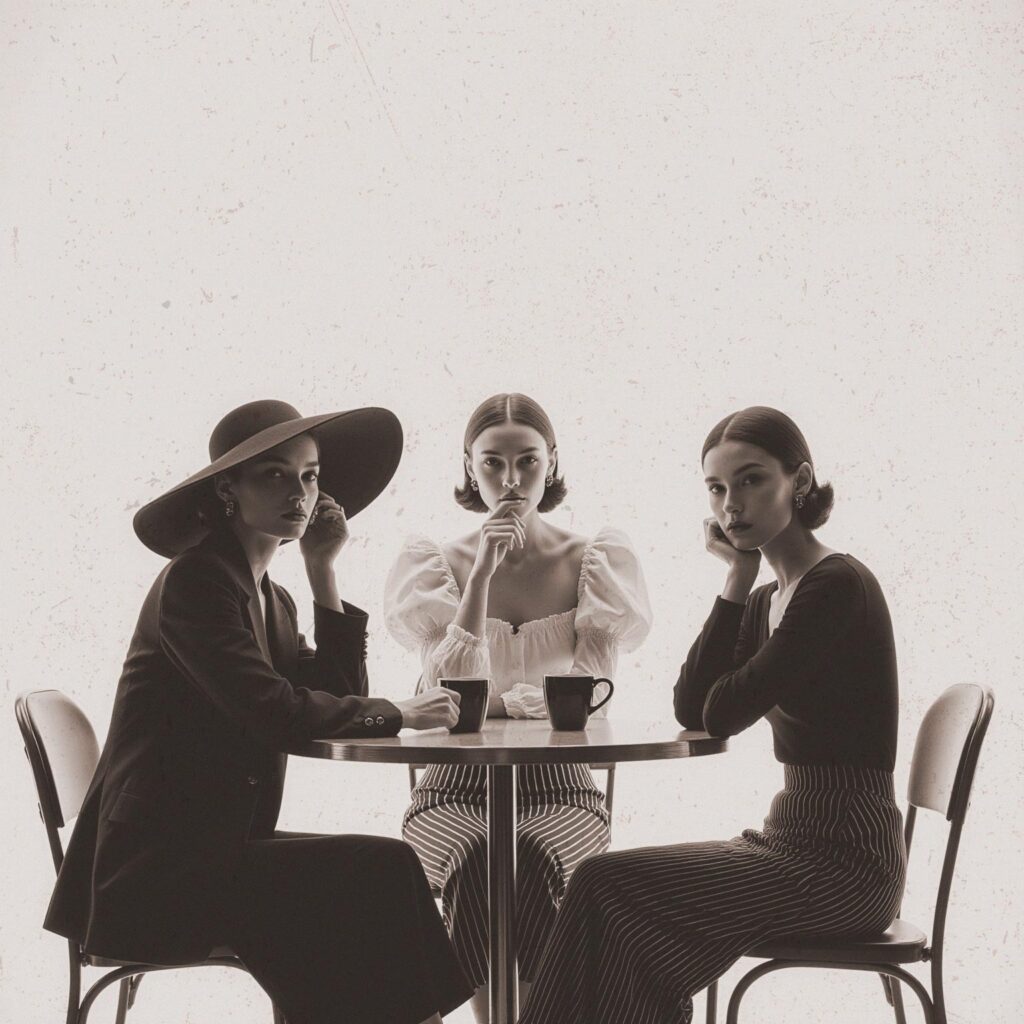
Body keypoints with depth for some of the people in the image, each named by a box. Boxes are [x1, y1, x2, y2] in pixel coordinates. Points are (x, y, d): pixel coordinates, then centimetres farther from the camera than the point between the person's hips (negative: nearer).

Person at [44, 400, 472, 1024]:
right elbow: (276, 712, -22)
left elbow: (340, 695, 5)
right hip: (155, 873, -9)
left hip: (215, 853, 9)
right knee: (383, 870, -18)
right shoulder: (194, 582, -12)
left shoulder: (272, 600, 15)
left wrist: (324, 573, 4)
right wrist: (398, 714, -12)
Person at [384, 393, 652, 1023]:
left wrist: (497, 699, -11)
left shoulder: (597, 562, 7)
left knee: (532, 860, -33)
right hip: (455, 789, 0)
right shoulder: (435, 564, 7)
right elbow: (451, 695, -7)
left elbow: (588, 694, -2)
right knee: (478, 863, -33)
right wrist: (482, 573, -12)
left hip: (560, 788, 0)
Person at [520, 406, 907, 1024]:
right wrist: (739, 578, 2)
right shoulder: (768, 602, 14)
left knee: (607, 888, -14)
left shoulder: (837, 585, -14)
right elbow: (691, 708, 2)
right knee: (606, 890, -4)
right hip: (797, 844, 9)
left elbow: (721, 714, -17)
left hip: (844, 863, -8)